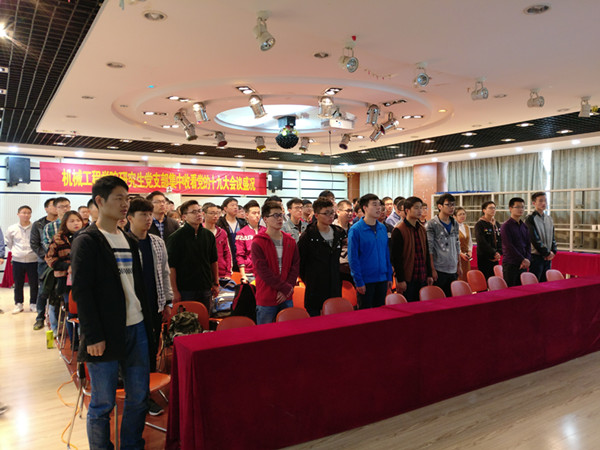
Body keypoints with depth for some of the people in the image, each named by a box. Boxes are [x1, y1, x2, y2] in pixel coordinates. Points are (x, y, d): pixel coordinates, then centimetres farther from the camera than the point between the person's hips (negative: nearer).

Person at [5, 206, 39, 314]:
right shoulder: (11, 229, 1)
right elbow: (8, 242, 19)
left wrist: (36, 251, -1)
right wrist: (14, 250, 11)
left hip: (33, 260, -2)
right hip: (17, 261, 2)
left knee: (34, 284, 6)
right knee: (18, 284, 11)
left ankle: (33, 304, 19)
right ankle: (18, 304, 24)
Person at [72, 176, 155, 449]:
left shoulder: (129, 241, 13)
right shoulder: (87, 241, -8)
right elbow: (81, 292, -12)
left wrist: (148, 321, 11)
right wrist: (93, 336, -15)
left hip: (136, 329, 7)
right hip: (105, 335, -6)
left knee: (139, 398, 13)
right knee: (103, 405, 7)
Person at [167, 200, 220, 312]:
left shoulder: (208, 235, 7)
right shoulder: (176, 237, -8)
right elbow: (171, 266, -10)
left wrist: (216, 284, 12)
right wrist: (175, 291, -13)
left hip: (206, 289, 5)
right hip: (185, 290, -4)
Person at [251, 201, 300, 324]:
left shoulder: (290, 241, 8)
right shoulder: (258, 243, -8)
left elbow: (295, 266, 5)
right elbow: (263, 271, -14)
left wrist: (287, 290, -7)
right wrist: (286, 288, -13)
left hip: (286, 298, 5)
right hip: (266, 299, -4)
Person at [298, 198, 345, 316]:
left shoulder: (339, 233, 7)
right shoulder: (308, 236, -8)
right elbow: (299, 262, -4)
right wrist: (307, 279, 2)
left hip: (335, 289, 4)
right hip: (315, 289, -4)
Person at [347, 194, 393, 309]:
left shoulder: (382, 228, 7)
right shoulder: (355, 230, -11)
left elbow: (387, 253, 12)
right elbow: (353, 258, -12)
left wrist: (389, 276, 8)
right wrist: (359, 281, -14)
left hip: (382, 279, 5)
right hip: (365, 281, -5)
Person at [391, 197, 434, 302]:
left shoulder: (422, 229, 12)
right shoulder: (398, 230, -10)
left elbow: (427, 253, 17)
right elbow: (396, 257, -12)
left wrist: (429, 274, 12)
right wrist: (400, 279, -15)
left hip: (422, 278, 6)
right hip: (406, 279, -6)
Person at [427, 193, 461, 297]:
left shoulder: (455, 224, 12)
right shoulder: (432, 224, -8)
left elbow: (457, 246, 18)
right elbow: (429, 248, -11)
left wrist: (459, 266, 15)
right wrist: (432, 269, -14)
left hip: (453, 269, 6)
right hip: (439, 270, -6)